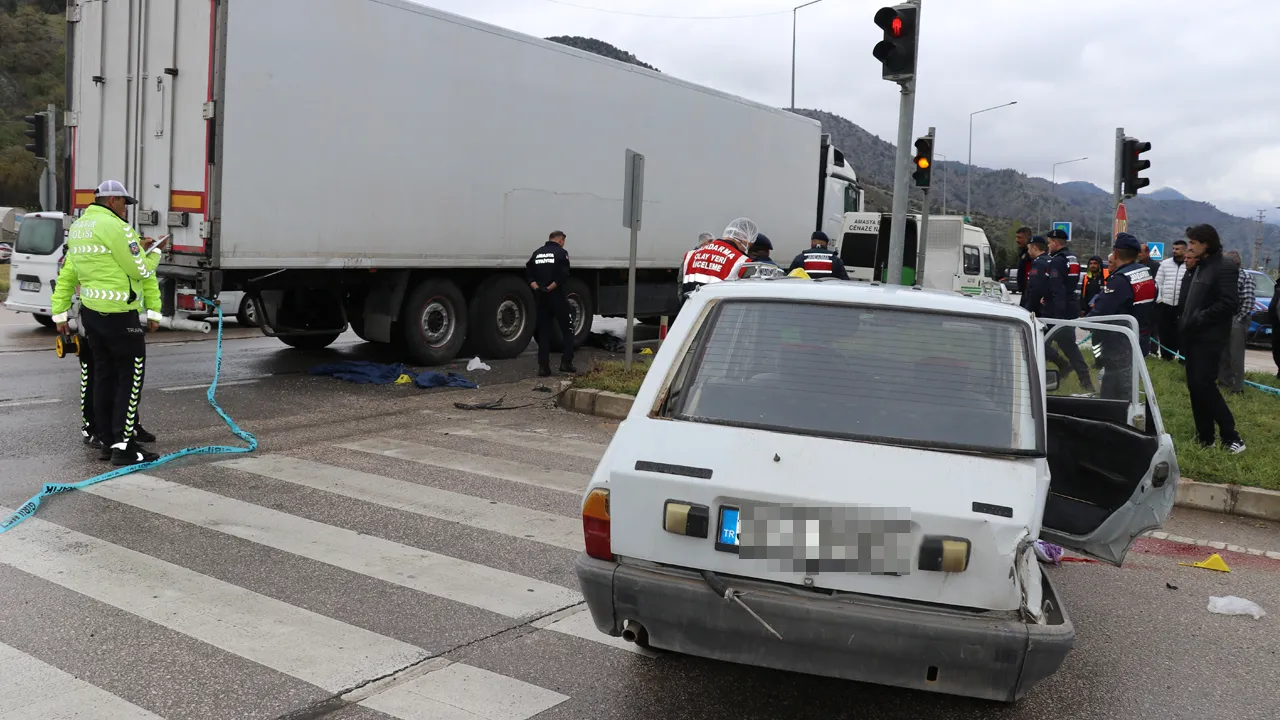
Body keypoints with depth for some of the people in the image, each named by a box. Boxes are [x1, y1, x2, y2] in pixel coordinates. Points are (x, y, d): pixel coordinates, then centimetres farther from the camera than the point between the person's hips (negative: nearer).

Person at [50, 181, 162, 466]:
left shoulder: (78, 228, 13)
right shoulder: (114, 227, -14)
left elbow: (66, 275, 16)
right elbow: (142, 271, -13)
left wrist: (59, 313, 19)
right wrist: (154, 310, 0)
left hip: (91, 311, 9)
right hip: (119, 315, -9)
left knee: (104, 376, 14)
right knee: (131, 377, -3)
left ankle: (108, 441, 20)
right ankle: (124, 446, -5)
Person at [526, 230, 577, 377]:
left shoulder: (537, 253, 13)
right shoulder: (561, 253, -4)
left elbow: (528, 273, 3)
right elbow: (563, 276, -18)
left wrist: (537, 288, -7)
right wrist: (550, 288, -12)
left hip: (541, 297, 5)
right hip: (557, 296, -5)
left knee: (543, 332, 8)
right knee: (568, 329, 8)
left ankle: (543, 367, 3)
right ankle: (566, 363, 0)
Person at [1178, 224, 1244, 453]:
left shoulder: (1224, 269, -11)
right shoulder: (1198, 268, 16)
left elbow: (1229, 304, -20)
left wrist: (1199, 319, -18)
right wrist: (1184, 323, 7)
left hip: (1209, 338, -9)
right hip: (1192, 337, 9)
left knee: (1204, 386, -9)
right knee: (1195, 386, 9)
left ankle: (1230, 435, 1)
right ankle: (1204, 436, 16)